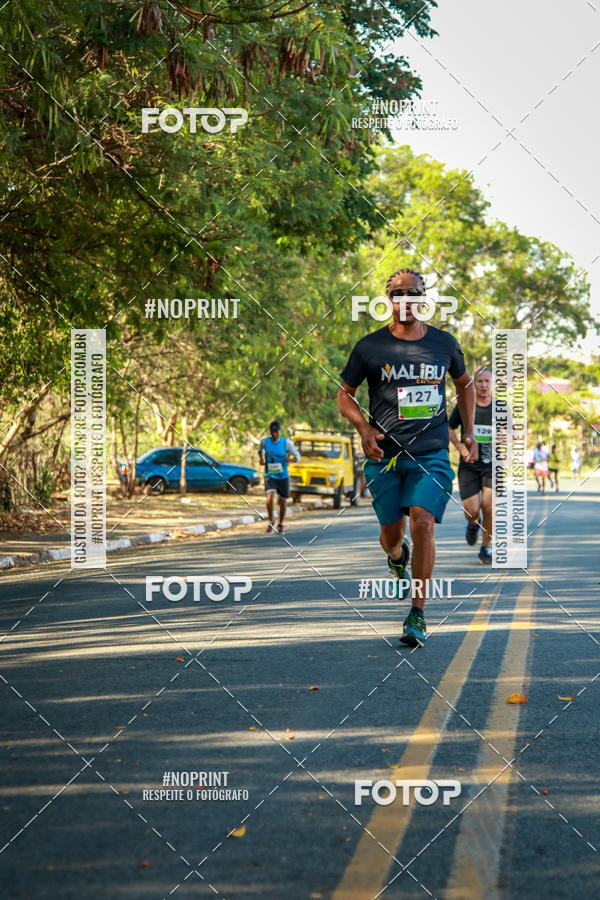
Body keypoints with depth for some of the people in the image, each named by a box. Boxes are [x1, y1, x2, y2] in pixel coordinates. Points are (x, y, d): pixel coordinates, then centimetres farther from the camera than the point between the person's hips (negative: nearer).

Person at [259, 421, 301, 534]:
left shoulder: (286, 442, -9)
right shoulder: (265, 441, -3)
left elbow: (298, 457, -7)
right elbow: (260, 450, 20)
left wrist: (290, 458, -28)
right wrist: (262, 459, 0)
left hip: (283, 477, 0)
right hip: (270, 476, 0)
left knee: (283, 502, 11)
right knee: (270, 499, -23)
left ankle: (280, 524, 35)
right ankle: (271, 521, -1)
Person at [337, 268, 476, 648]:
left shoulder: (444, 344, 5)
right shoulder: (370, 347, -1)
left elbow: (465, 384, 23)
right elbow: (345, 394, 9)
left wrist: (468, 432, 14)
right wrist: (364, 428, -8)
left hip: (432, 454, 0)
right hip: (384, 455, 0)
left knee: (422, 523, -17)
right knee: (392, 534, 7)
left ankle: (418, 615, -11)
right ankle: (397, 555, 47)